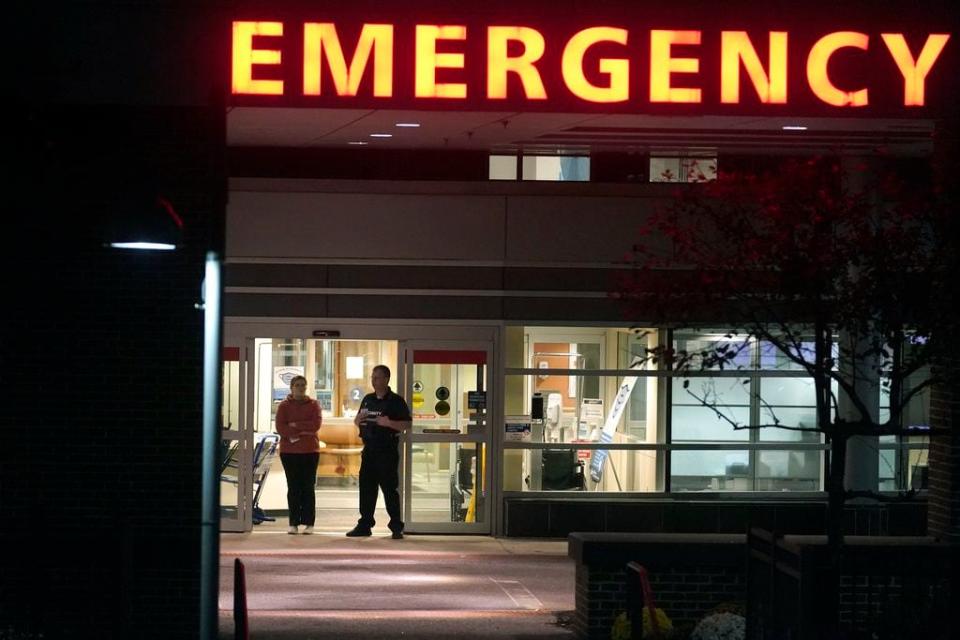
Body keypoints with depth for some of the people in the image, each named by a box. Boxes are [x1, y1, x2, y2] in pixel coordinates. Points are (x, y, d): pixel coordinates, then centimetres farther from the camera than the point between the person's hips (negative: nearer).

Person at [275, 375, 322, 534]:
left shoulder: (313, 405, 4)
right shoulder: (284, 406, 3)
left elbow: (316, 424, -11)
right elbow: (280, 428, -10)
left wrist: (295, 425, -14)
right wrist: (303, 431, -16)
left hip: (310, 451, 0)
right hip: (289, 452, 0)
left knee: (308, 487, 1)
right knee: (293, 487, 3)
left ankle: (308, 523, 2)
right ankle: (293, 523, 5)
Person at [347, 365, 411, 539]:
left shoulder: (396, 401, -4)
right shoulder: (367, 400, 15)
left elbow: (407, 424, -9)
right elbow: (357, 423, 24)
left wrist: (389, 423, -22)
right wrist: (359, 419, 1)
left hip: (387, 452, -6)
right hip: (369, 451, 6)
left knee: (390, 489, -5)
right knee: (366, 488, 8)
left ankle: (396, 527, -2)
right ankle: (365, 524, 14)